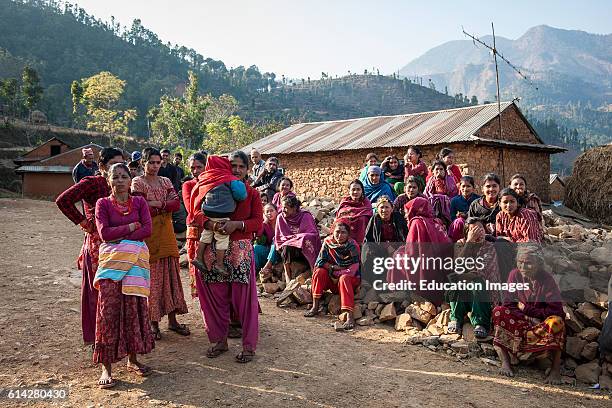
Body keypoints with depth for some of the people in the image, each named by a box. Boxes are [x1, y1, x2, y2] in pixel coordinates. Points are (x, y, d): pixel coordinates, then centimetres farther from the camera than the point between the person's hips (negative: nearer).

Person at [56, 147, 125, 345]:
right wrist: (84, 222, -13)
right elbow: (63, 200, -18)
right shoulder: (92, 183, -10)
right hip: (97, 242, -6)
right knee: (98, 288, 3)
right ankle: (95, 335, 17)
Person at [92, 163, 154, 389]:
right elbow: (104, 233, -8)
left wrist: (119, 237, -9)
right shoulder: (103, 203, 5)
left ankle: (132, 359, 16)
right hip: (111, 260, -2)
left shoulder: (139, 202, 9)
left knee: (134, 309, 3)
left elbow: (147, 230, -4)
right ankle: (106, 367, 0)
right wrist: (131, 227, -6)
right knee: (109, 310, -6)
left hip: (136, 260, 2)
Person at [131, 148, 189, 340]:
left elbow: (176, 204, -2)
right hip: (148, 235, -5)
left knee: (170, 275, 6)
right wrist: (165, 207, -7)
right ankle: (152, 322, 9)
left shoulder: (166, 182, 12)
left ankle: (172, 320, 15)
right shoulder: (138, 182, -2)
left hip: (166, 234, 5)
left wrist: (156, 204, -14)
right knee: (151, 277, -1)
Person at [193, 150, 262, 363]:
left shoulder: (252, 194, 5)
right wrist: (209, 222, -20)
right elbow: (199, 211, 2)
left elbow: (258, 221, -2)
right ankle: (220, 340, 25)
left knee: (244, 297, -1)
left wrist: (237, 224, -19)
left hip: (241, 250, -2)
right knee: (217, 296, 8)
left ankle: (249, 345, 10)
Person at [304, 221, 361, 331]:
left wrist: (335, 273, -16)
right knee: (319, 272, -20)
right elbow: (319, 262, -7)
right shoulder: (328, 242, -3)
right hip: (333, 280, 4)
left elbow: (352, 270, -20)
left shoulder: (353, 246, -15)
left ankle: (350, 318, -47)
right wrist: (335, 267, -17)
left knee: (344, 278, -35)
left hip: (352, 280, -4)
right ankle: (315, 307, -13)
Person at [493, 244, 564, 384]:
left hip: (542, 322, -2)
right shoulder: (515, 274, -6)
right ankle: (505, 362, -27)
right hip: (520, 321, 3)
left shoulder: (547, 280, -14)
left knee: (555, 322, -35)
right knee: (499, 312, -24)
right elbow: (508, 303, -7)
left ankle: (556, 368, -25)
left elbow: (556, 310, -18)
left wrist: (525, 308, -16)